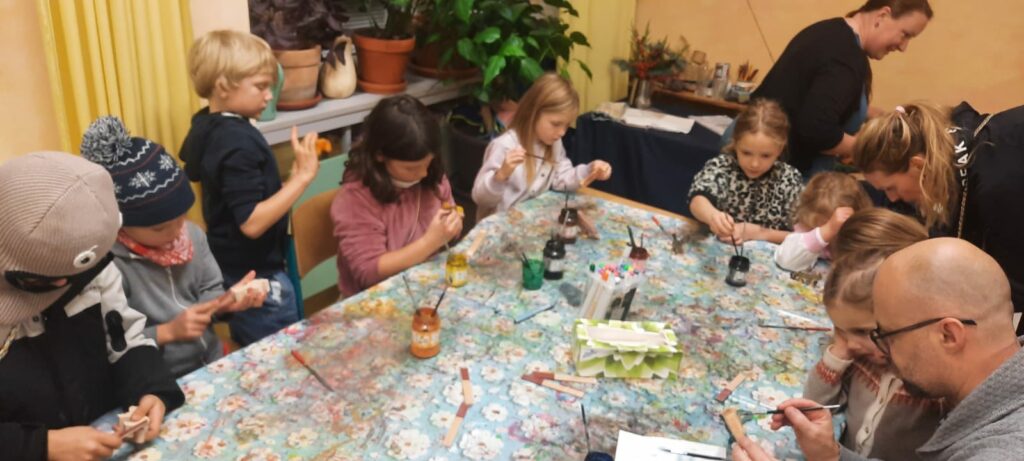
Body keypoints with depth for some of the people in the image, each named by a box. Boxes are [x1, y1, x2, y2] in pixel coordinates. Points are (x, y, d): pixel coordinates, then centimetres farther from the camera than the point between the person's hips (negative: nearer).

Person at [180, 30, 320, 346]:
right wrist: (302, 177, -32)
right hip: (256, 275, -10)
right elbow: (252, 223, -30)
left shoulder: (204, 125, 3)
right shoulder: (239, 142, -27)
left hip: (229, 269, 10)